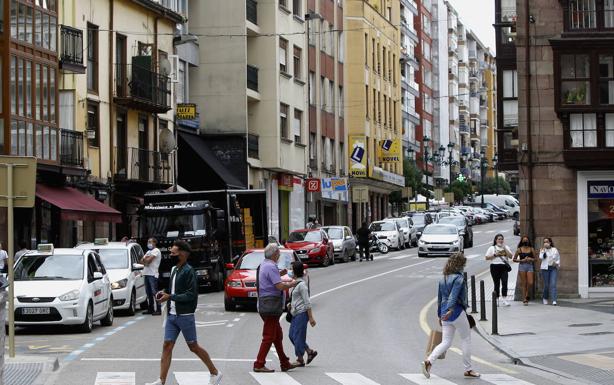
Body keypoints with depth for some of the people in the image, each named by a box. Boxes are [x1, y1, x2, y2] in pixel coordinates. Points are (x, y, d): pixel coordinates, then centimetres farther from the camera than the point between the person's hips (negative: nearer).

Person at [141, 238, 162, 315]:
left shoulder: (156, 251, -5)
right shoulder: (148, 251, 23)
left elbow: (149, 260, -15)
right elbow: (141, 261, 16)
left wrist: (144, 259, 5)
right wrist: (146, 259, -5)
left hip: (152, 274, -9)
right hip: (146, 273, 9)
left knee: (154, 292, -11)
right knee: (148, 293, 9)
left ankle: (158, 310, -12)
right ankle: (150, 309, 14)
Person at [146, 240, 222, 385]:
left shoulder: (189, 271, -14)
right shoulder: (174, 269, 12)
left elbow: (191, 295, -20)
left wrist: (170, 297, -20)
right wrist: (164, 293, 4)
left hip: (185, 316, -7)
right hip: (172, 315, 7)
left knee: (193, 346, 3)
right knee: (167, 346, 1)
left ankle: (215, 373, 18)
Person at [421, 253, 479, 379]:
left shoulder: (443, 279, 13)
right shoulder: (458, 278, -11)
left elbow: (439, 298, 18)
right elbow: (454, 295, -24)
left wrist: (440, 315, 25)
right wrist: (450, 310, -35)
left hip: (445, 314, 7)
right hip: (457, 312, -7)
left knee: (446, 342, 7)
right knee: (466, 339, 10)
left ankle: (428, 361, -14)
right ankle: (468, 369, 15)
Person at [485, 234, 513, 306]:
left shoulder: (506, 247, 15)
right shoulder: (492, 248, 10)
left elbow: (510, 256, 1)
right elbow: (487, 257, 4)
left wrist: (504, 248, -5)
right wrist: (495, 255, -8)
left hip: (504, 267, 1)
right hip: (495, 267, -1)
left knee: (504, 283, -12)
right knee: (496, 284, 1)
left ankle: (505, 300, -15)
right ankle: (496, 300, 8)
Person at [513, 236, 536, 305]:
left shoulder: (531, 249, 8)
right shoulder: (519, 249, 3)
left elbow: (535, 258, 13)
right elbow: (514, 259, 5)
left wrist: (531, 259, -7)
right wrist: (522, 260, -8)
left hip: (530, 266, 1)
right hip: (522, 266, -1)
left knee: (530, 283, -9)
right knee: (524, 284, -2)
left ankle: (527, 295, 17)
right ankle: (524, 299, 4)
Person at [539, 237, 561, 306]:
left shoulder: (554, 250, 9)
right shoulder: (542, 250, 7)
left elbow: (558, 258, 17)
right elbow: (541, 257, -8)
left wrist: (557, 263, -1)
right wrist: (543, 250, -11)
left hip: (553, 268, 0)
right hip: (545, 268, 0)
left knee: (553, 284, -12)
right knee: (546, 285, 1)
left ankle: (554, 300, -16)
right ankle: (544, 298, 26)